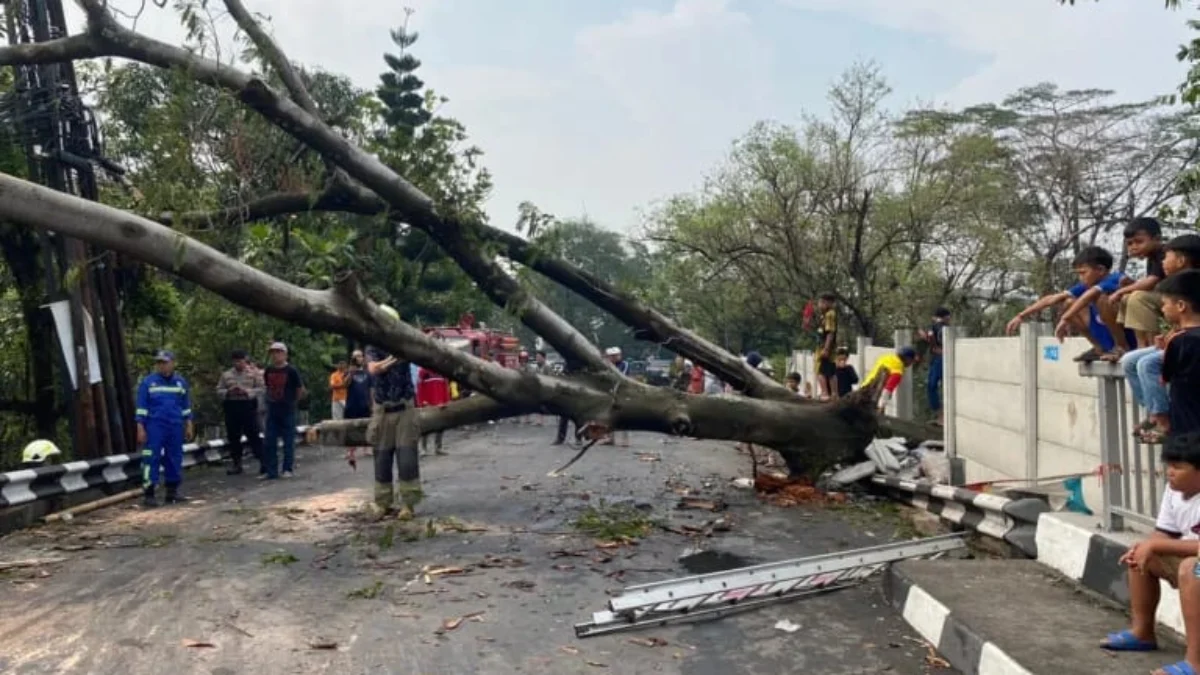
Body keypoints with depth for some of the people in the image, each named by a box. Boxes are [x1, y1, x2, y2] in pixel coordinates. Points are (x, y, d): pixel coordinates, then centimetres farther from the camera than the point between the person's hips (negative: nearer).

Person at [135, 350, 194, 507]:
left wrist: (189, 425, 12)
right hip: (154, 427, -4)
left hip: (175, 427, 4)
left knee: (175, 459, 8)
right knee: (151, 459, -6)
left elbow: (186, 406, 15)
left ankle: (172, 491, 18)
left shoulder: (181, 382, 9)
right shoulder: (148, 381, -1)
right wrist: (140, 428, -6)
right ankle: (148, 494, -3)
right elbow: (141, 407, -1)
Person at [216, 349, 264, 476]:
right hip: (231, 407, 4)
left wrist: (246, 391, -18)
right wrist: (228, 392, -11)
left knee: (253, 435, -5)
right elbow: (219, 391, 9)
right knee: (233, 436, 7)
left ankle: (262, 461, -1)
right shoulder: (226, 375, 12)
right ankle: (236, 463, 17)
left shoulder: (254, 373, 3)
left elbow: (260, 389, -4)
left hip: (249, 406, -3)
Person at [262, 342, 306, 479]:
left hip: (288, 410, -5)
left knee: (288, 441, 2)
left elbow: (300, 390, -3)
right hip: (272, 410, 5)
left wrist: (292, 401, -7)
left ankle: (289, 469, 11)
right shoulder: (268, 371, 7)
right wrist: (269, 400, 10)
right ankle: (271, 471, 10)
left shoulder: (291, 371, -8)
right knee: (270, 442, 5)